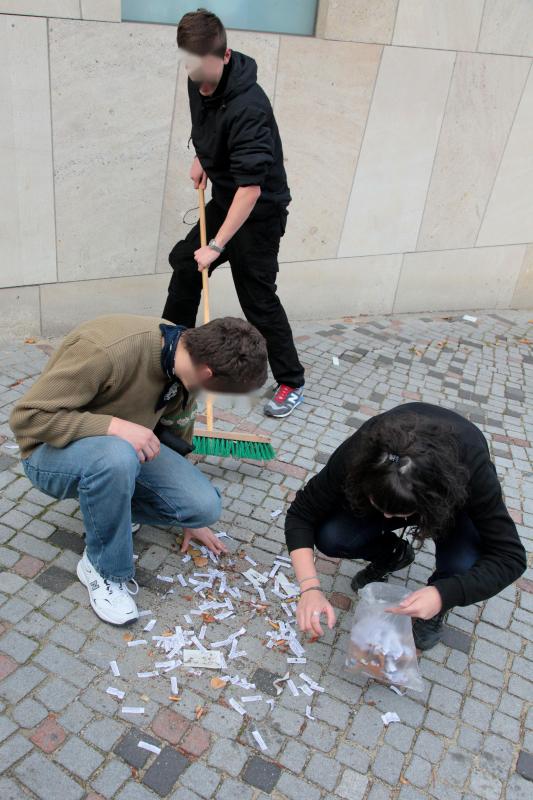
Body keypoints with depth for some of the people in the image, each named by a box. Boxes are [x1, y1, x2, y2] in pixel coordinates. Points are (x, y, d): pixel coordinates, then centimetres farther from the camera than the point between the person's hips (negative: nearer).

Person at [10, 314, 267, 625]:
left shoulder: (185, 357, -10)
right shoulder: (106, 351, -33)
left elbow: (178, 434, 7)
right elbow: (26, 416, -27)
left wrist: (190, 515, 17)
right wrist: (114, 426, -36)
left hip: (126, 446, 6)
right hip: (55, 450, -5)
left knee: (206, 507, -15)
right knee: (116, 457, -40)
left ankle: (112, 505, 12)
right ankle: (104, 569, -13)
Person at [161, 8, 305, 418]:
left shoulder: (248, 107, -31)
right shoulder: (199, 83, -4)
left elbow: (251, 187, -36)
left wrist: (217, 245, -36)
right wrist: (200, 158, 6)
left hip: (260, 211, -9)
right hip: (224, 200, 9)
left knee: (258, 297, -7)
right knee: (185, 264, 17)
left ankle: (292, 383, 7)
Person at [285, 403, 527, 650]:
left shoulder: (472, 467, -41)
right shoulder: (360, 453, -37)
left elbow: (510, 557, -33)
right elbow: (302, 514, -28)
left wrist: (442, 595, -45)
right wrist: (310, 587, -40)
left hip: (450, 499, -1)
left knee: (464, 567, -32)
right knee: (330, 537, -23)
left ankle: (437, 607, 4)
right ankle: (393, 555, 9)